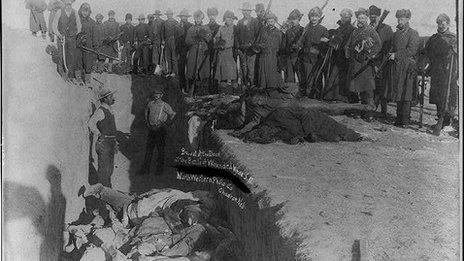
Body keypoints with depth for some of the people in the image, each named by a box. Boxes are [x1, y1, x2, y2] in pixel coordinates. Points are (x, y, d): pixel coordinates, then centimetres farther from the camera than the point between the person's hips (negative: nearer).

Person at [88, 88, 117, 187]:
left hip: (110, 143, 9)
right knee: (104, 168, -7)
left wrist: (114, 143, 23)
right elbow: (91, 123, -28)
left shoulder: (109, 110, 16)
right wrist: (99, 135, -21)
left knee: (110, 167, 14)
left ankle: (108, 189, 24)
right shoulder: (100, 111, -12)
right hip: (103, 143, -9)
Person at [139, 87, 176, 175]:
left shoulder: (164, 105, -7)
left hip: (160, 130, -4)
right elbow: (146, 112, 26)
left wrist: (166, 124, -5)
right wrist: (147, 123, 17)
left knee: (160, 150, 3)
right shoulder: (150, 103, 7)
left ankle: (160, 168, 14)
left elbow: (173, 115, -4)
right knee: (148, 149, 6)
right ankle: (145, 169, 11)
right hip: (151, 129, 5)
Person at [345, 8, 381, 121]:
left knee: (368, 87, -9)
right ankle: (366, 106, 20)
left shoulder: (371, 31, -2)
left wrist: (369, 55, -15)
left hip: (366, 63, -6)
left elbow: (378, 45, -9)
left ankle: (370, 111, -6)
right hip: (355, 63, 6)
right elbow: (348, 45, 21)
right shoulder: (355, 32, 16)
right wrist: (349, 54, 5)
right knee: (358, 86, 9)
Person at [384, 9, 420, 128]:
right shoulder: (396, 33, 17)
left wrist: (396, 55, -12)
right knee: (397, 92, 7)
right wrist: (391, 54, 5)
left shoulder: (413, 33, -3)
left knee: (406, 94, -5)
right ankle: (399, 118, 13)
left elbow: (411, 50, -12)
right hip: (396, 67, 6)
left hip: (407, 67, -6)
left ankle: (405, 120, -2)